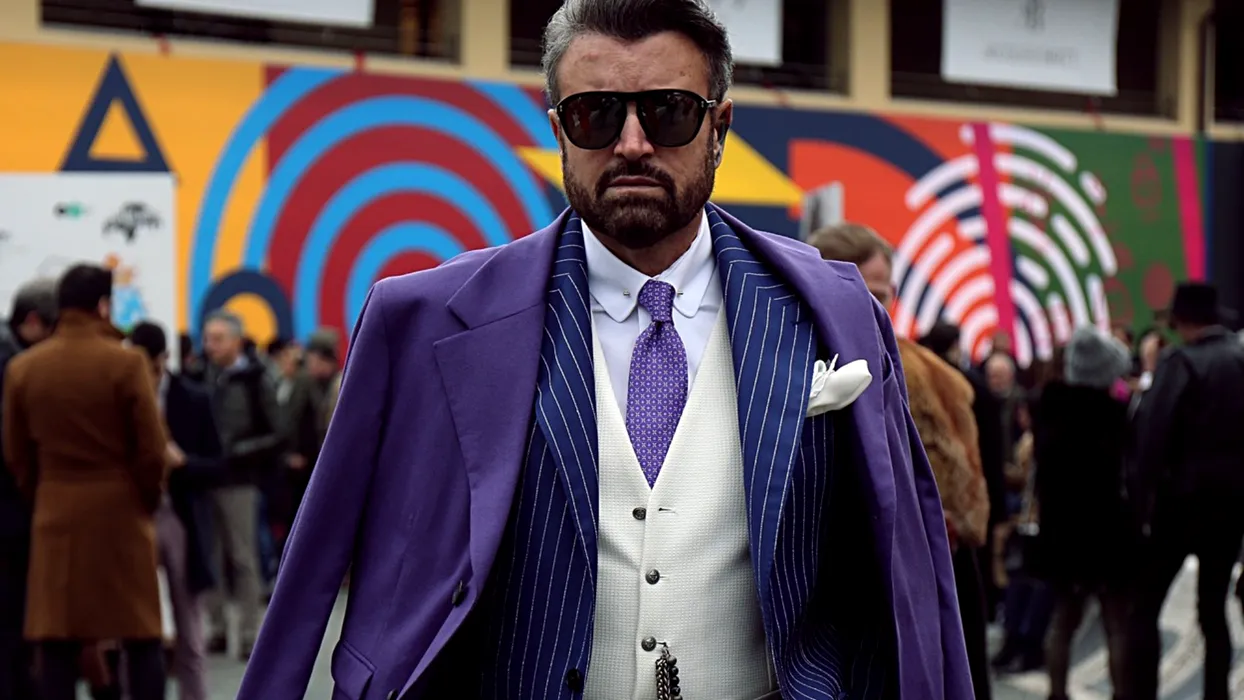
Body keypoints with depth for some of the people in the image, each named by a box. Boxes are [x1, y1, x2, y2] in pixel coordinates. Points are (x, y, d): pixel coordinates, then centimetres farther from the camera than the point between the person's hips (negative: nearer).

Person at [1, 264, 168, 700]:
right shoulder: (124, 362, -10)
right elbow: (151, 448, -8)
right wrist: (147, 499, 8)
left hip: (57, 515, 3)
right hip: (120, 511, -3)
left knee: (57, 639, 4)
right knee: (141, 637, 5)